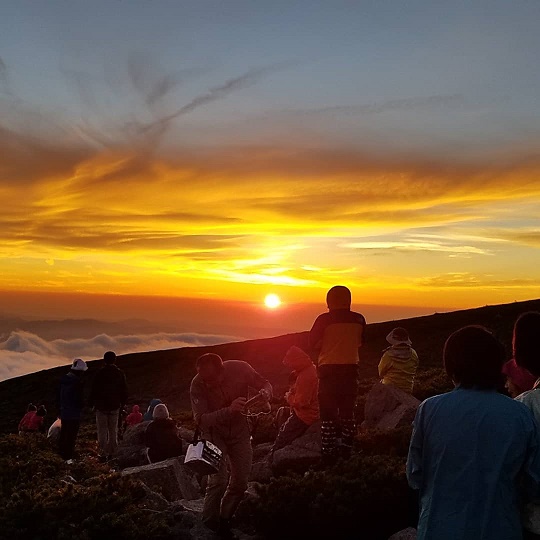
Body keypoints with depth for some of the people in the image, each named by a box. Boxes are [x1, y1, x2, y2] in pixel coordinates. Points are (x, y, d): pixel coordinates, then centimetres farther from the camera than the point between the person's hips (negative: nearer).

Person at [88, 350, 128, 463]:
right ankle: (111, 453, 18)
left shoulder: (100, 373, -11)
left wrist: (91, 403, 5)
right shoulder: (120, 374, 1)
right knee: (113, 431, 13)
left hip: (101, 406, -3)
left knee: (102, 431, 4)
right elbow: (124, 391, 7)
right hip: (115, 407, 3)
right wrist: (122, 403, 19)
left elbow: (94, 390, -9)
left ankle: (103, 454, 2)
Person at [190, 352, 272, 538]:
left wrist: (265, 392, -33)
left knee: (240, 482, 7)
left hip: (239, 429, 3)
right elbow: (200, 419, -33)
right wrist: (229, 410, -48)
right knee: (218, 481, -16)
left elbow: (264, 383, -8)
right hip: (214, 432, -2)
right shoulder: (197, 385, -28)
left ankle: (224, 521, 29)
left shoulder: (239, 369, -25)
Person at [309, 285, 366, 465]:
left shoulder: (324, 320, -11)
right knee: (348, 412, 15)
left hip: (329, 370, -3)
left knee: (328, 413, 4)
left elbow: (313, 344, -4)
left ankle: (328, 453, 7)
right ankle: (347, 451, 21)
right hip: (351, 369, 3)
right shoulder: (359, 320, -1)